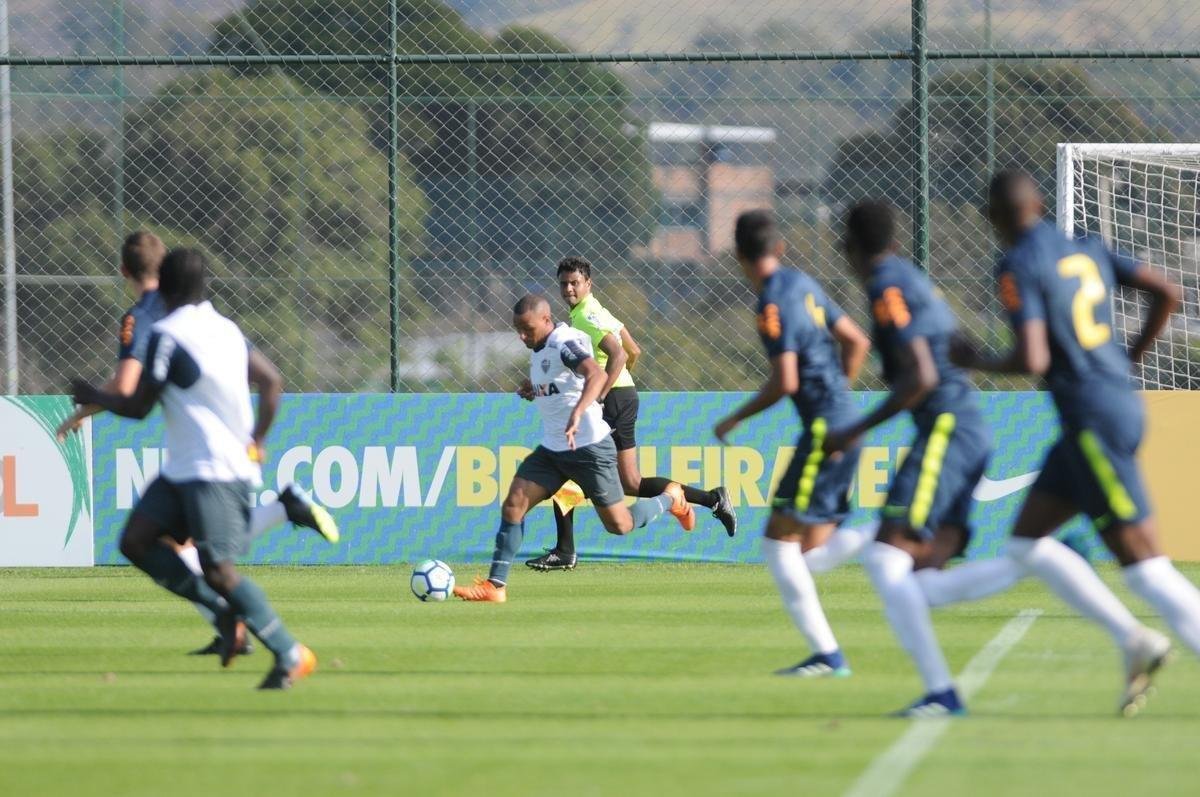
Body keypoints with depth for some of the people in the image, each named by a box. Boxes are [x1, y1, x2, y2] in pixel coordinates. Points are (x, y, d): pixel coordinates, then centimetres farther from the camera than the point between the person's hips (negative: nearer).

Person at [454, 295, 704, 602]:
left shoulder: (566, 343, -20)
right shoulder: (537, 348, 9)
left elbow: (596, 374, -40)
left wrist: (577, 413, -53)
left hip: (589, 447, -8)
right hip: (551, 449, 8)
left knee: (619, 525, 1)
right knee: (513, 505, -9)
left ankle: (671, 497, 30)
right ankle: (496, 586, -9)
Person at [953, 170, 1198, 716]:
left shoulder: (1018, 269, -12)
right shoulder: (1087, 250, 11)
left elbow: (1032, 360, -21)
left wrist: (977, 363, -2)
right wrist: (1131, 357, 21)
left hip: (1093, 420, -9)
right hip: (1121, 401, 9)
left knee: (1144, 566, -7)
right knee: (1027, 543, 14)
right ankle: (1133, 641, 9)